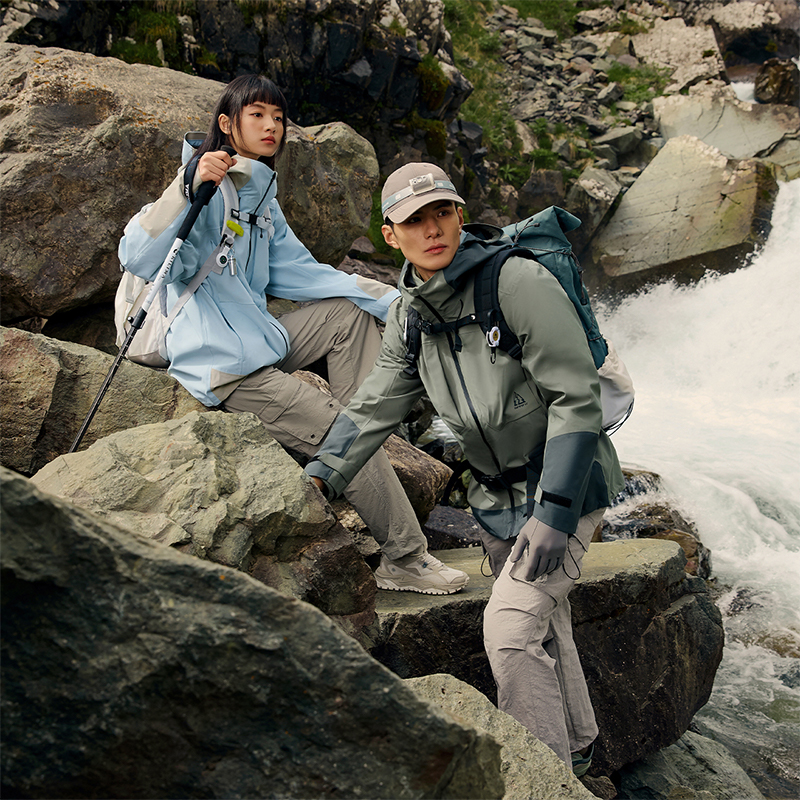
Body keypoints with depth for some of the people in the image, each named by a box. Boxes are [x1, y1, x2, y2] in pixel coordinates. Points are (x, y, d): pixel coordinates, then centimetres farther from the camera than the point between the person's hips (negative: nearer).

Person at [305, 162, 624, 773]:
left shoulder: (519, 282, -23)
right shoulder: (409, 315, -1)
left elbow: (577, 397, -23)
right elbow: (374, 407, 5)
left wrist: (554, 512, -26)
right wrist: (318, 477, -7)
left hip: (565, 482, -7)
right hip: (496, 494, 7)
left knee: (512, 626, -18)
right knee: (542, 621, 20)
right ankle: (576, 749, 41)